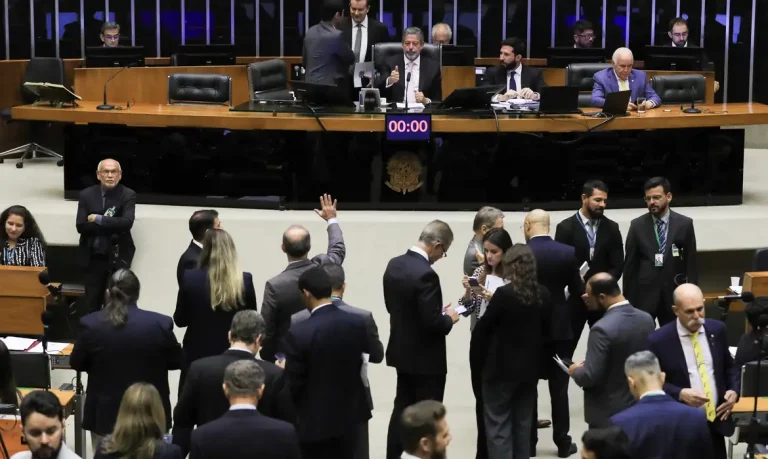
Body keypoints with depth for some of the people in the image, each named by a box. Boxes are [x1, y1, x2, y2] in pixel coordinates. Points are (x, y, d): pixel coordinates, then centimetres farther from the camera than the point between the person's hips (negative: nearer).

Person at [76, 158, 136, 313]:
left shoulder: (128, 195, -3)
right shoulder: (86, 195, 2)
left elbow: (127, 222, -18)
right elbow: (81, 226, -8)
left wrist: (99, 220, -18)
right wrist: (111, 227, -15)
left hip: (117, 258, -2)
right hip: (92, 258, 2)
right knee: (92, 305, 8)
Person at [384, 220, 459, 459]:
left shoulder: (394, 264, 0)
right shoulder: (425, 274, -27)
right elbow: (432, 322, -27)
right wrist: (449, 318, -6)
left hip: (402, 352, 8)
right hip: (426, 358, -8)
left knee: (402, 410, 18)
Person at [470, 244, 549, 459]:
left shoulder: (504, 293, -17)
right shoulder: (542, 295, 0)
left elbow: (482, 329, -12)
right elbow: (543, 330, 10)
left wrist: (476, 363, 0)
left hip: (501, 368, -6)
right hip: (529, 368, 6)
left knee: (498, 427, 1)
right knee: (523, 425, 15)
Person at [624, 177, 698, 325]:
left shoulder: (685, 224, 1)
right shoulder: (637, 225, 1)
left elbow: (691, 262, 2)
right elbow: (630, 264, 3)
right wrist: (628, 298, 0)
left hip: (674, 293, 0)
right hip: (643, 294, 0)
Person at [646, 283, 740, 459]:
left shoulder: (717, 330, 2)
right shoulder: (659, 340, -11)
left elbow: (730, 367, 15)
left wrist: (734, 390, -4)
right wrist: (680, 394, -22)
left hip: (715, 422, 4)